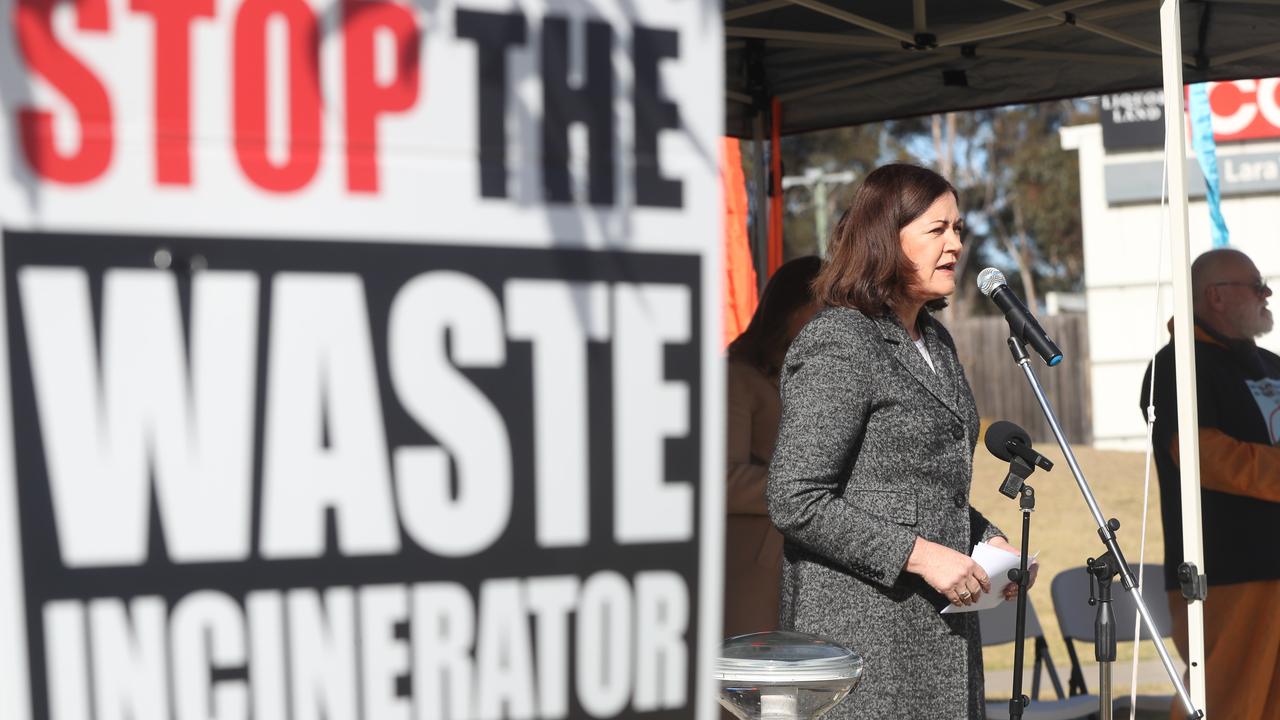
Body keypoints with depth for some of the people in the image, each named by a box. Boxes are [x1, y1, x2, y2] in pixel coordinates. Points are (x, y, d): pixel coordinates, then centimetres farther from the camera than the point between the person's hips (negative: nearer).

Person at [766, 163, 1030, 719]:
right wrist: (920, 555, -19)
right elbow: (796, 502, -18)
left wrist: (986, 539, 8)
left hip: (941, 629, 8)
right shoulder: (837, 344, -12)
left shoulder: (935, 342, 16)